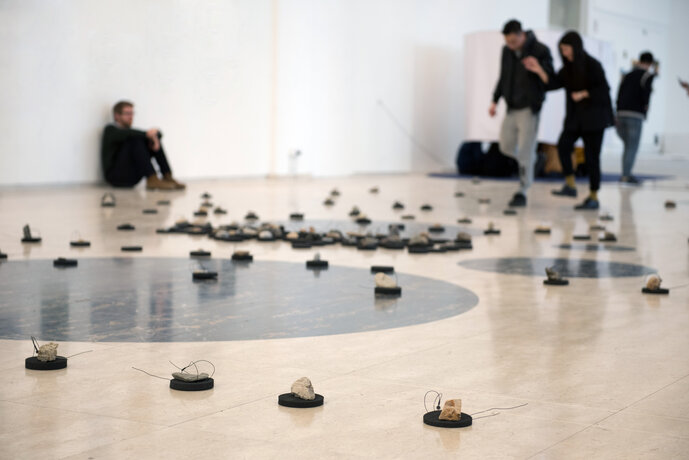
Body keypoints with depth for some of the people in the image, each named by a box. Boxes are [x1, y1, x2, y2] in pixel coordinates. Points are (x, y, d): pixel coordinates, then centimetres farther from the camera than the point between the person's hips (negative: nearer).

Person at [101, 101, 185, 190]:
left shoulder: (130, 131, 20)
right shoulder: (110, 129, 0)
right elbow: (126, 134, -26)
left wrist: (154, 136, -15)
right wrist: (146, 134, -29)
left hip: (132, 177, 7)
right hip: (115, 176, -7)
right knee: (136, 139, -24)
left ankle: (167, 177, -13)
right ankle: (152, 179, -34)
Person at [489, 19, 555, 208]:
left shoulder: (540, 51, -11)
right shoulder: (507, 51, 5)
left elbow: (551, 81, -8)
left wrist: (541, 71, -29)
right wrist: (495, 100, 10)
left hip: (529, 108, -6)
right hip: (512, 107, 6)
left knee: (525, 151, -6)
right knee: (506, 146, 9)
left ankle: (522, 193, -1)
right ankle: (531, 160, 36)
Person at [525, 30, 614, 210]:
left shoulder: (592, 65, -12)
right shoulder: (568, 68, 7)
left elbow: (604, 89, -12)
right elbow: (552, 84, -2)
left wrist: (584, 94, -22)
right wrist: (538, 71, -14)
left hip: (594, 117, -6)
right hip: (575, 117, 6)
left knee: (591, 155, -3)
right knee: (563, 146, -13)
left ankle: (593, 197, 5)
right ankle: (570, 186, -4)